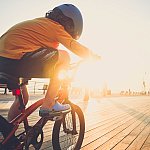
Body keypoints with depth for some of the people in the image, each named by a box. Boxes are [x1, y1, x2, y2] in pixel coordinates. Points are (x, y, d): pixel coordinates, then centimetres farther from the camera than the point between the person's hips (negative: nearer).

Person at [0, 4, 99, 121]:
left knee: (23, 99, 25)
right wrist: (94, 56, 17)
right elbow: (78, 49, -4)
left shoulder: (40, 22, 25)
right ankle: (48, 105, -2)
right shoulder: (55, 26, 0)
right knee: (64, 56, -1)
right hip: (16, 59, -10)